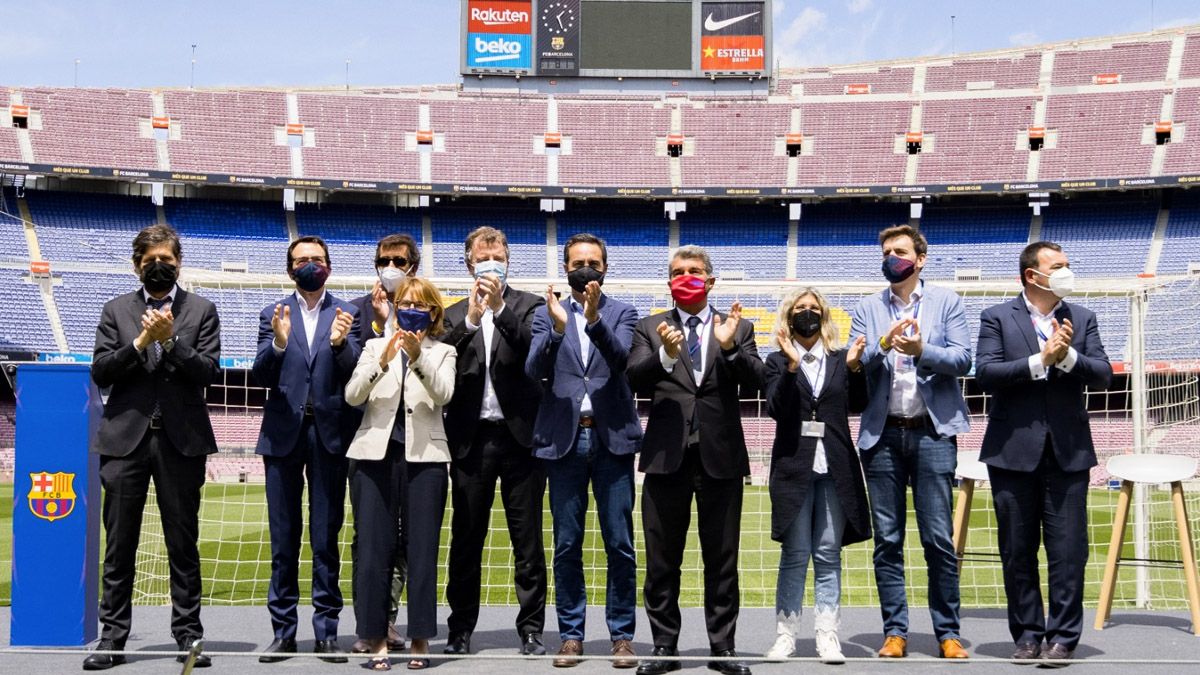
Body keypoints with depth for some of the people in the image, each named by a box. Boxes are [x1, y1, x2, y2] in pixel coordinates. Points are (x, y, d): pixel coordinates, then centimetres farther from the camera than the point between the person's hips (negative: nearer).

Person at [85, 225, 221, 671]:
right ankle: (112, 635, 11)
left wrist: (171, 340, -14)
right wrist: (141, 343, -11)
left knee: (183, 543, 4)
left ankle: (188, 633, 11)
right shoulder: (116, 311, 11)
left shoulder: (201, 311, 8)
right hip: (126, 438, 1)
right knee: (119, 544, 4)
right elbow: (99, 372, 1)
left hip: (181, 440, -1)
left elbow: (208, 371, -3)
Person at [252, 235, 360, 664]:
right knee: (283, 539, 5)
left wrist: (340, 342, -23)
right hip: (284, 432, 1)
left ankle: (326, 632, 9)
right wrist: (278, 344, -20)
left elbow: (353, 375, -5)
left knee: (326, 539, 4)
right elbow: (262, 378, -1)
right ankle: (283, 632, 12)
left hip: (329, 433, -1)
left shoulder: (347, 315, 5)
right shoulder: (273, 315, 8)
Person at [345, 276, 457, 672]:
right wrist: (382, 362, -17)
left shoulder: (443, 353, 10)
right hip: (375, 454, 1)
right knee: (373, 549, -1)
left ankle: (420, 638, 9)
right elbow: (352, 396, -1)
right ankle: (376, 638, 6)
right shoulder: (375, 346, 13)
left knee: (422, 549, 0)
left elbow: (443, 393, -10)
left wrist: (417, 356, -23)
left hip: (424, 457, -1)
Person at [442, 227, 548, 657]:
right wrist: (470, 319, -15)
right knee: (466, 540, 8)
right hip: (472, 439, 2)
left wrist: (500, 307, -20)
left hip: (520, 435, -2)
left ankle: (531, 629, 9)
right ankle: (461, 629, 16)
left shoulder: (529, 306, 5)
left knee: (528, 540, 3)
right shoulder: (454, 315, 11)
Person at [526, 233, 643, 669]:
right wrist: (557, 328, -20)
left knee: (620, 544, 0)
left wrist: (594, 319, -26)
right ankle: (571, 635, 14)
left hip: (612, 438, -1)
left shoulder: (622, 314, 9)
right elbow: (534, 370, -5)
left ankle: (622, 635, 9)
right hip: (564, 439, 1)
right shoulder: (547, 315, 10)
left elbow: (620, 358, -11)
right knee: (566, 545, 5)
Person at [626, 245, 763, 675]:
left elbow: (755, 382, -4)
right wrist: (666, 354, -24)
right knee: (662, 560, 6)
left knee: (722, 559, 6)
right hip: (667, 455, 0)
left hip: (721, 455, 0)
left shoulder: (738, 329, 9)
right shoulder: (651, 329, 8)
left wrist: (729, 347, -20)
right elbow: (635, 380, -6)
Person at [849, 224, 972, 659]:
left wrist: (922, 351, -19)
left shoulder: (946, 301, 7)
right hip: (882, 433, 2)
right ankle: (895, 632, 12)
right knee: (888, 540, 5)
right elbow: (855, 364, 0)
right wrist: (883, 345, -18)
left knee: (938, 538, -2)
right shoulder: (868, 308, 12)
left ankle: (948, 633, 7)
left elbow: (962, 361, -3)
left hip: (932, 431, -2)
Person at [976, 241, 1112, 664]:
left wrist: (1067, 356, -15)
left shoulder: (1082, 318, 9)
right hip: (1013, 451, -1)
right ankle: (1027, 635, 18)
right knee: (1017, 551, 7)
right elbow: (985, 375, -11)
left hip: (1068, 451, 1)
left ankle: (1063, 638, 9)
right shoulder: (998, 318, 1)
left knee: (1068, 551, 0)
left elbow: (1103, 376, 1)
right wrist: (1040, 359, -17)